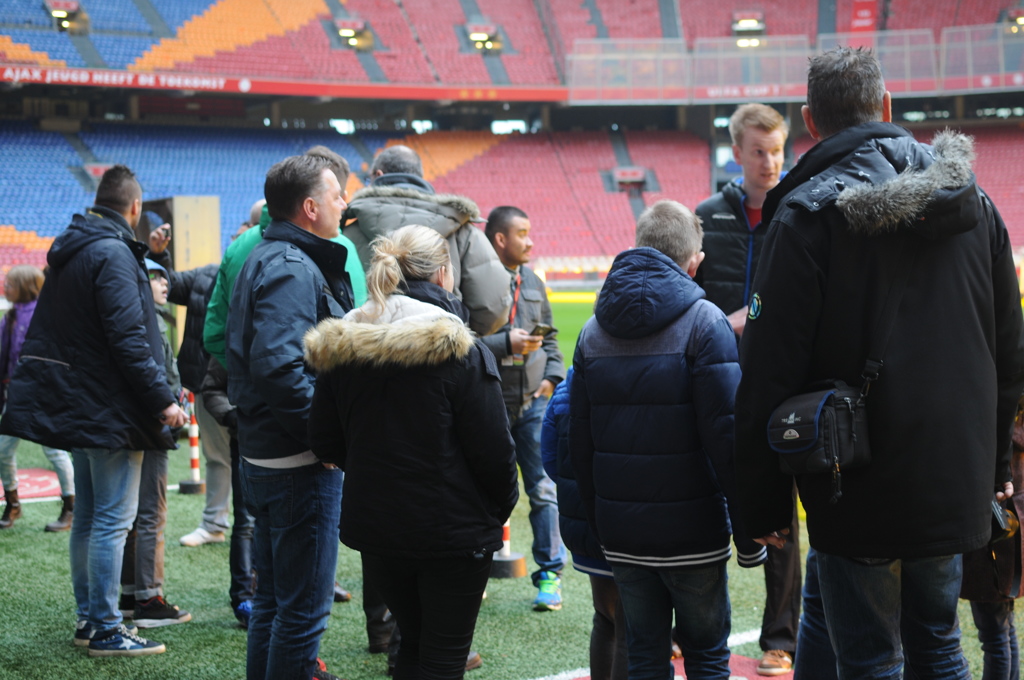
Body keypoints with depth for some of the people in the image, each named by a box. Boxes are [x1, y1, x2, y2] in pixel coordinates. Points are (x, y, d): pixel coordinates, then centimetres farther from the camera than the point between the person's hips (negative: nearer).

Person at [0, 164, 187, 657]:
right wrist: (163, 400, -19)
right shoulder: (113, 254, -16)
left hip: (74, 404, 9)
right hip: (109, 407, -9)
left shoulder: (69, 250, 12)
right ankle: (105, 630, 0)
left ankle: (88, 618, 23)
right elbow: (129, 339, -22)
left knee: (87, 515, 15)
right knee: (113, 519, -4)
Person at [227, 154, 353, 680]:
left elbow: (244, 355, 22)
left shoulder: (264, 258, 15)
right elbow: (279, 367, -29)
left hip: (261, 455, 10)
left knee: (272, 598, 20)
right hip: (300, 463, -10)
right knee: (303, 608, -2)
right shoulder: (293, 269, -17)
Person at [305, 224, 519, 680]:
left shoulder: (341, 350, 0)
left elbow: (325, 442, 6)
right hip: (452, 532, -5)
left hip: (374, 526, 5)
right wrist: (500, 510, 3)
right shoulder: (459, 351, -16)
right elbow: (492, 449, -14)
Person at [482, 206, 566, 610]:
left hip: (533, 403, 5)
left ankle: (550, 573, 9)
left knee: (544, 489, 1)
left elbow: (550, 337, 19)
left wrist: (552, 376, 5)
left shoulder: (533, 282, 13)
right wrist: (507, 342, -21)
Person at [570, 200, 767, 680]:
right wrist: (748, 532, -9)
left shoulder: (594, 330, 7)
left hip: (621, 534, 4)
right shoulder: (704, 322, -8)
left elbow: (580, 443, 9)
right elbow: (726, 437, -15)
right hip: (693, 532, -4)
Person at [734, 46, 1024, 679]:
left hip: (858, 490, -5)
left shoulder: (809, 211, -12)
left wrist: (765, 502, -6)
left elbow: (770, 374, -14)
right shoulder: (972, 200, 7)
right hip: (957, 482, 6)